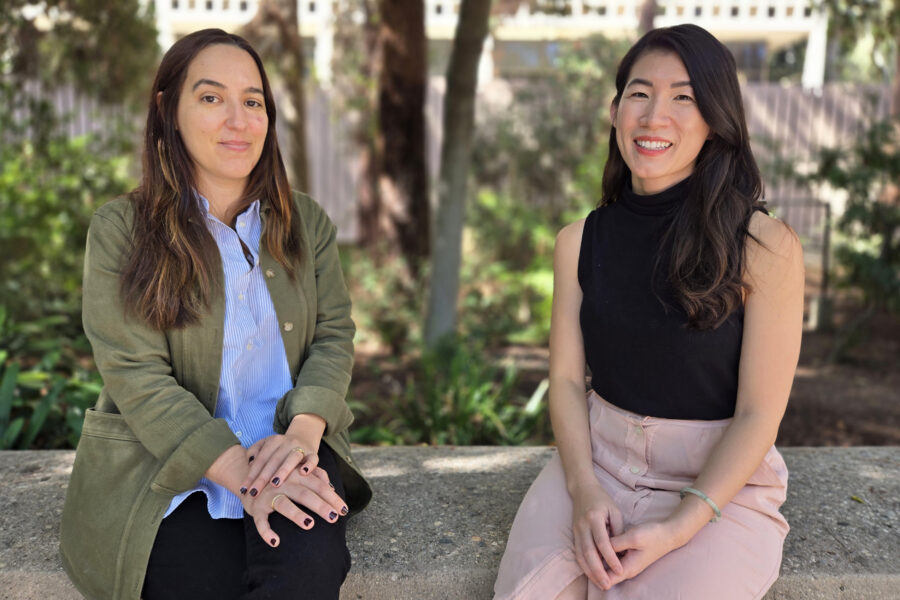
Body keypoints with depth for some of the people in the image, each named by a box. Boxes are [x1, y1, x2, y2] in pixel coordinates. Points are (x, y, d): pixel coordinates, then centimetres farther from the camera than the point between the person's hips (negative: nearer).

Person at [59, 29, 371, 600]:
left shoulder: (307, 222, 11)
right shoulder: (121, 230, -1)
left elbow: (334, 336, 5)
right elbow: (136, 376, -9)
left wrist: (302, 432, -17)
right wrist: (243, 477, -22)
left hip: (288, 452, 2)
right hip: (165, 472, -2)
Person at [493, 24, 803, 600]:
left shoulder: (768, 248, -10)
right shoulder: (580, 241, 3)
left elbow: (758, 414, -10)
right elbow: (567, 378, 3)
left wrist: (679, 527, -19)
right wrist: (584, 489, -13)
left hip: (720, 482, -2)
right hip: (596, 461, 3)